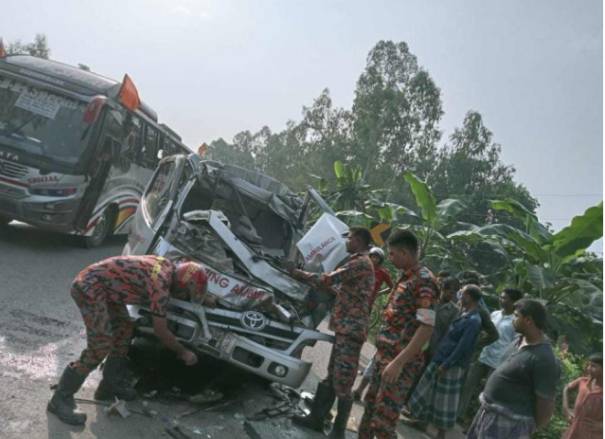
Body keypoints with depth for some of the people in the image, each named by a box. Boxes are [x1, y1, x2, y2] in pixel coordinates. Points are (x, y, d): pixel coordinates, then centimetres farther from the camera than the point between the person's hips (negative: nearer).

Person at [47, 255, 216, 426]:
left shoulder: (169, 266, 3)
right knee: (101, 346, -13)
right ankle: (61, 399, -3)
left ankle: (110, 385, 24)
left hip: (100, 285, 10)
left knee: (124, 330, 13)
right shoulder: (161, 283, -22)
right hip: (89, 286, -10)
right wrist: (183, 352, -2)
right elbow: (160, 331, -14)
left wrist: (208, 300, 31)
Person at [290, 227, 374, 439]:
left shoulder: (360, 263, -12)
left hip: (351, 329, -10)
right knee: (332, 377, 15)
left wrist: (302, 274, -5)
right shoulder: (360, 263, 20)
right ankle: (316, 418, 23)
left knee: (342, 382, -4)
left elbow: (329, 279, -16)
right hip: (346, 327, 10)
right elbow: (343, 290, 24)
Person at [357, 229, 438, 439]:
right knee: (370, 405, 20)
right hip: (384, 356, 9)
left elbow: (426, 329, -23)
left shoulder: (424, 280, -17)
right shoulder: (406, 277, 12)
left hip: (402, 362, -9)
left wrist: (399, 362, -26)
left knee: (383, 421, -8)